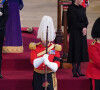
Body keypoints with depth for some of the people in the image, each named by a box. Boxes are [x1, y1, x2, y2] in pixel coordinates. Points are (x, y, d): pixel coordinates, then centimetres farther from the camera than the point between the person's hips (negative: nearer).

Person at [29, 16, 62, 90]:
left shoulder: (55, 48, -1)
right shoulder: (35, 47, -1)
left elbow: (55, 67, -11)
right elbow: (34, 63, -15)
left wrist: (48, 62, -32)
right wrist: (42, 58, -34)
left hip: (49, 77, -1)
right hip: (37, 77, 1)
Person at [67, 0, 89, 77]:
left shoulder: (82, 8, 12)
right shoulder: (71, 8, -9)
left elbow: (85, 20, 7)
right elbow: (74, 22, -14)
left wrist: (85, 27, -10)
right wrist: (82, 28, -14)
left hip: (82, 32, 7)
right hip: (75, 32, -7)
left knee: (81, 50, 6)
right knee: (75, 49, -5)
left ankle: (78, 70, 11)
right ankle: (74, 71, 0)